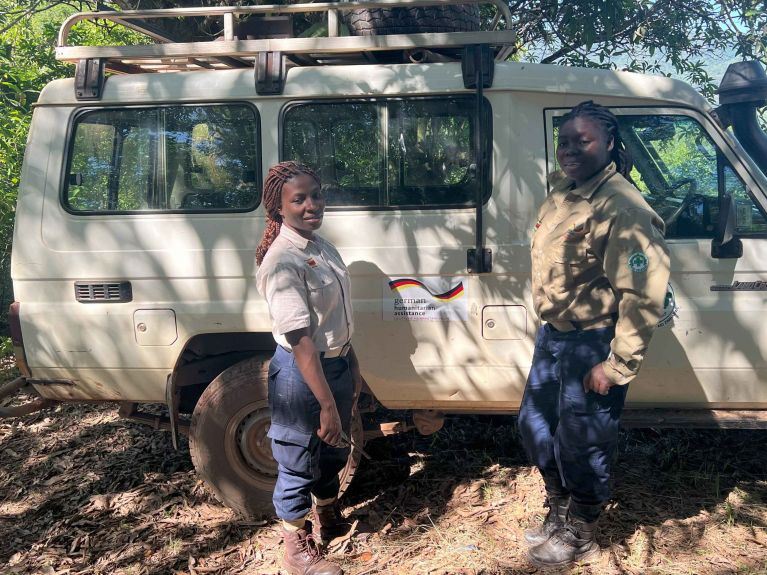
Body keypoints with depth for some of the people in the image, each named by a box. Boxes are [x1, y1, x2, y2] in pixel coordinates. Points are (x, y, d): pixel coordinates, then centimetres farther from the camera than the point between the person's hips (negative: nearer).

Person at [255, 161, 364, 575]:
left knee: (333, 451, 25)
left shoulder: (322, 246, 4)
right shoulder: (282, 261, -23)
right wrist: (326, 404, -26)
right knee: (299, 464, 11)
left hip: (337, 363, 9)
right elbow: (300, 339, -26)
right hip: (301, 373, -8)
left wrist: (353, 366, 19)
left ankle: (328, 520, 50)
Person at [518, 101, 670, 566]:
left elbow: (644, 295, -24)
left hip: (593, 345, -9)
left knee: (580, 445, 8)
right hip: (553, 336, 9)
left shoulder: (621, 206, -21)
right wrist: (550, 326, 19)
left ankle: (579, 537, 34)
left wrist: (617, 366, -21)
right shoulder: (561, 193, 6)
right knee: (535, 425, 20)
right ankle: (560, 512, 45)